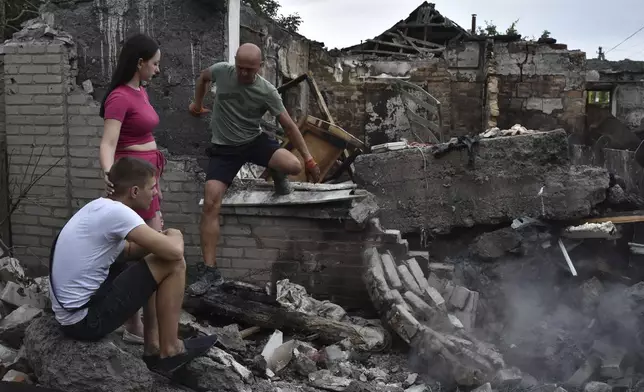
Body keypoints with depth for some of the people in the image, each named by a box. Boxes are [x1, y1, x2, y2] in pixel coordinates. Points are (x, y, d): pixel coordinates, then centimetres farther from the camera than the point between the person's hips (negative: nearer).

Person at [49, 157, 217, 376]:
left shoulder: (99, 208, 10)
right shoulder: (116, 211, -18)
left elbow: (124, 251, 24)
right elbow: (174, 251, -23)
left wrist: (162, 240, 6)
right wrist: (175, 235, 2)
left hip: (71, 314, 10)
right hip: (86, 319, -10)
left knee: (154, 261, 23)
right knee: (173, 264, -9)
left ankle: (152, 347, 21)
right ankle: (169, 352, 4)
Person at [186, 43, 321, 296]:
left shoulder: (267, 91, -14)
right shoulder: (221, 71, -10)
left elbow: (289, 125, -10)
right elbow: (203, 77, 15)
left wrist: (309, 160, -12)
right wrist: (197, 104, 25)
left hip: (255, 140, 0)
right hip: (224, 147, 0)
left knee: (293, 165, -28)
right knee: (210, 204, -14)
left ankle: (277, 175, 14)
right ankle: (211, 272, -9)